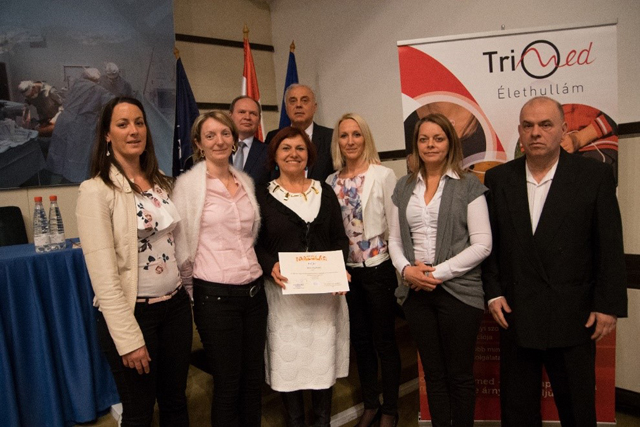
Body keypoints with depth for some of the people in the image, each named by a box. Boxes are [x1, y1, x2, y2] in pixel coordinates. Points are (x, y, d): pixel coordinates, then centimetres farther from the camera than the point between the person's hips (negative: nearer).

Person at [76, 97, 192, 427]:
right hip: (132, 312, -5)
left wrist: (187, 294, 9)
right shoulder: (96, 190, -13)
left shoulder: (161, 182, 6)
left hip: (176, 305, 6)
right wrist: (129, 339, -18)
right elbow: (104, 275, -17)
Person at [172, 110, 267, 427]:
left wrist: (263, 268, 14)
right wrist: (189, 290, -1)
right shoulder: (189, 183, -7)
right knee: (228, 384, 8)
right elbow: (181, 244, -4)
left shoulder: (246, 181, 9)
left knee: (254, 379, 15)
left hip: (254, 290, 5)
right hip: (215, 295, -5)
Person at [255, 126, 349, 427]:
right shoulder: (262, 197, 2)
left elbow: (340, 238, 9)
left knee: (324, 357, 10)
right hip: (284, 290, -2)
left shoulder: (325, 193, 10)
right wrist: (271, 266, -19)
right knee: (288, 360, 5)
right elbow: (256, 244, 0)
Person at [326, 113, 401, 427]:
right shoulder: (332, 182, 5)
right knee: (360, 339, 16)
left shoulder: (383, 175, -8)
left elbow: (395, 225, -9)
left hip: (377, 268, -4)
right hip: (346, 270, 5)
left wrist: (399, 268, -10)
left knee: (383, 340, 7)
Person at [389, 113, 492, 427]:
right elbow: (395, 239, 11)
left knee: (459, 374, 7)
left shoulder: (469, 185, -3)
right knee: (433, 374, 14)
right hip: (416, 291, 4)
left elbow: (482, 245, -8)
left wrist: (439, 272, -13)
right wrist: (406, 269, -7)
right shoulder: (404, 187, 10)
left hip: (458, 291, -3)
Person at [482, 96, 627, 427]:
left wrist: (608, 306, -6)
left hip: (573, 317, -1)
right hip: (514, 313, 2)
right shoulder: (498, 178, 2)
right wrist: (493, 293, -1)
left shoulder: (594, 175, -4)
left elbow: (611, 248, -4)